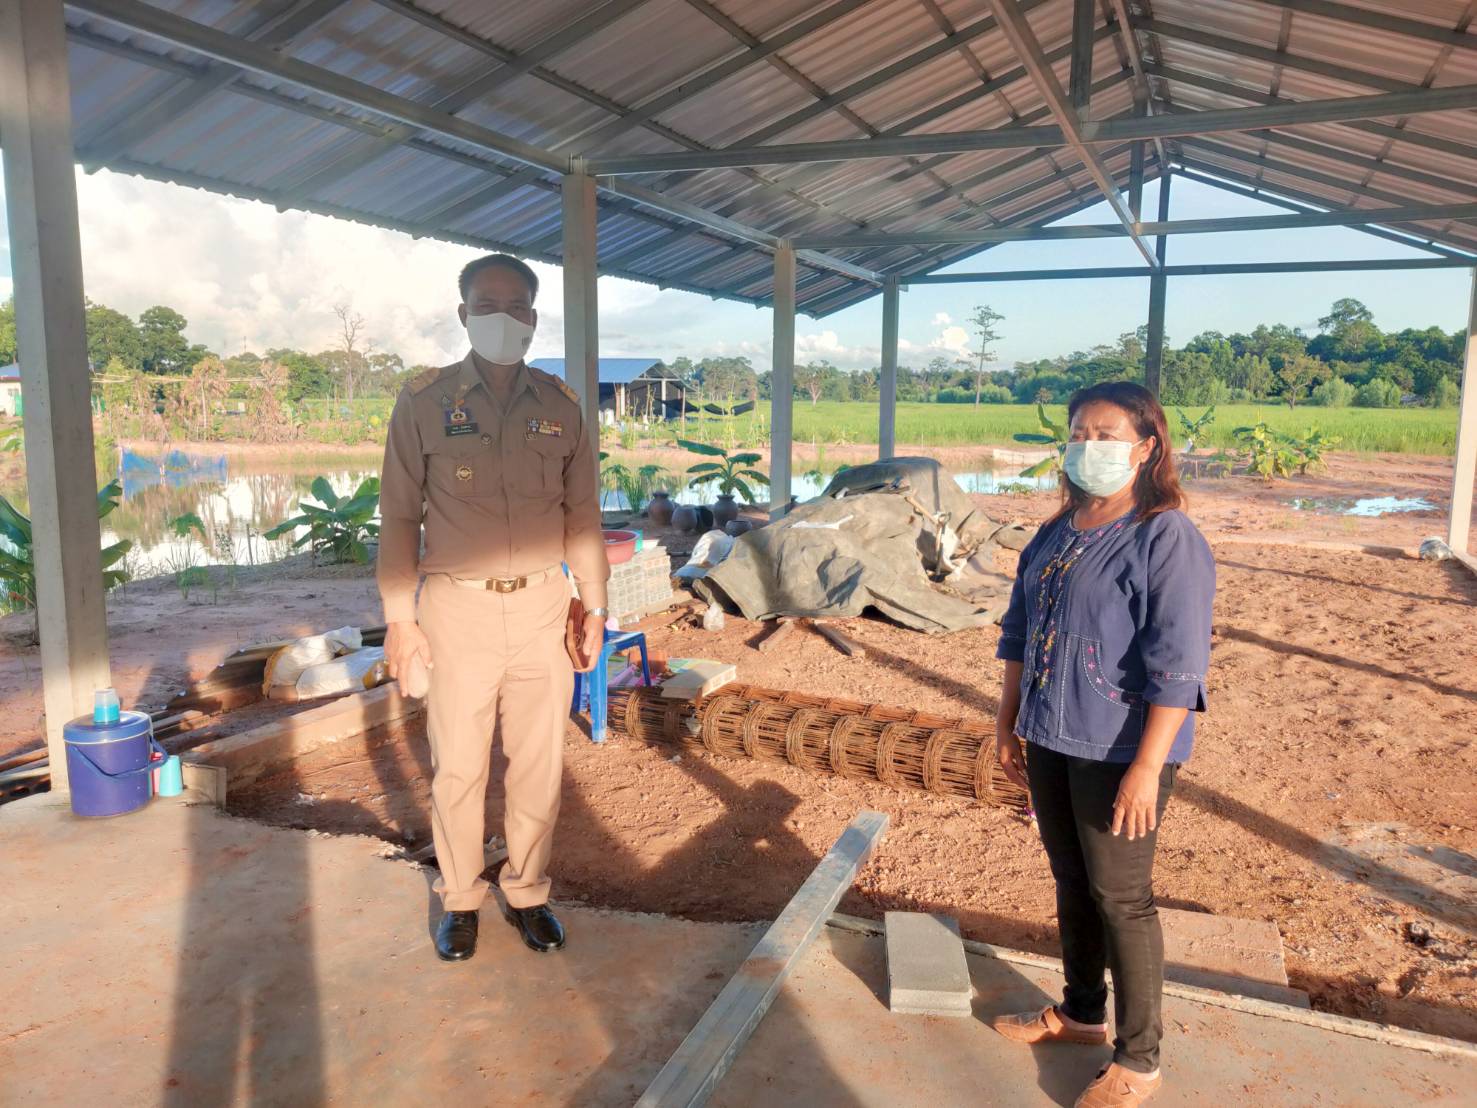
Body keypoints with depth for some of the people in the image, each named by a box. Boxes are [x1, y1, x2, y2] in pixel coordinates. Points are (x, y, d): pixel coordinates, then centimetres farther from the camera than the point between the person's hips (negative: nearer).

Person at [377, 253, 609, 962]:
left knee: (539, 762, 9)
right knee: (457, 766, 6)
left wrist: (595, 606, 8)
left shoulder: (560, 405, 6)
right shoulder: (424, 402, -2)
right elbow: (399, 518, 0)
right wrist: (399, 617, -3)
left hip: (542, 605, 2)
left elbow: (582, 514, 10)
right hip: (458, 609, -2)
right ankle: (459, 899, 26)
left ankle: (526, 892, 27)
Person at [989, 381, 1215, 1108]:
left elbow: (1178, 665, -20)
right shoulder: (1054, 536, 8)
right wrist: (1007, 725, 14)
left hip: (1120, 750, -7)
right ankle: (1081, 1012, 40)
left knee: (1119, 897, 3)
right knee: (1070, 882, 19)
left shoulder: (1167, 540, -15)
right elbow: (1019, 634, 14)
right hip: (1051, 740, 7)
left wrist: (1147, 766, -23)